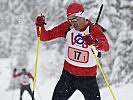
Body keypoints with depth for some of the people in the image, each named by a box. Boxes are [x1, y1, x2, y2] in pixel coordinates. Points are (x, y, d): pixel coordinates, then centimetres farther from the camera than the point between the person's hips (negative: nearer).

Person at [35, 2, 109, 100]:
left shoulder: (94, 30, -16)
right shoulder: (67, 27, -6)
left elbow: (106, 47, -34)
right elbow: (45, 36, -1)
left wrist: (95, 42, -55)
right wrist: (40, 26, -22)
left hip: (88, 77, -3)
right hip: (68, 74, 3)